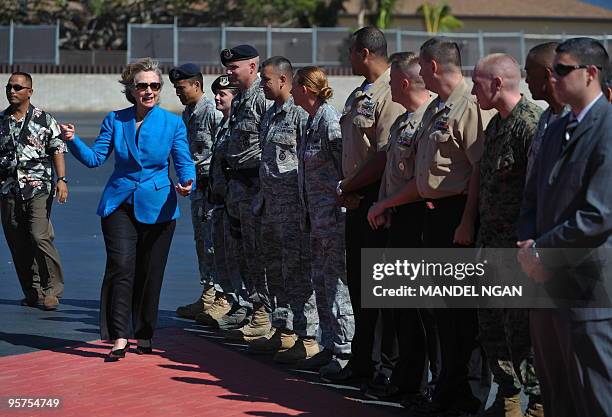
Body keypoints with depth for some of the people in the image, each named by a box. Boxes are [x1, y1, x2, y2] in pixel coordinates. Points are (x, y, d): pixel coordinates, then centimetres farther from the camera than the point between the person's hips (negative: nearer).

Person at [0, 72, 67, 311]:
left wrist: (61, 179, -8)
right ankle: (33, 293, 14)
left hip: (39, 188, -4)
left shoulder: (44, 119, 3)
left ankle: (52, 290, -5)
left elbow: (57, 150, 2)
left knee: (40, 237, -16)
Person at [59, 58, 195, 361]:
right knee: (121, 267, -13)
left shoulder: (173, 123, 0)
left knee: (150, 273, 7)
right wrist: (73, 141, -13)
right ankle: (119, 338, -15)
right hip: (120, 204, 0)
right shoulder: (115, 120, 4)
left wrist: (186, 183, -20)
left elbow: (184, 163, 1)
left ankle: (144, 336, 21)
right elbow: (95, 158, 3)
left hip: (157, 207, 0)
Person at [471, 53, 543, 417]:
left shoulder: (531, 122, -16)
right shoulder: (495, 124, 15)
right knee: (491, 324, 14)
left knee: (521, 328, -6)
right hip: (492, 240, 10)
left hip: (519, 245, -10)